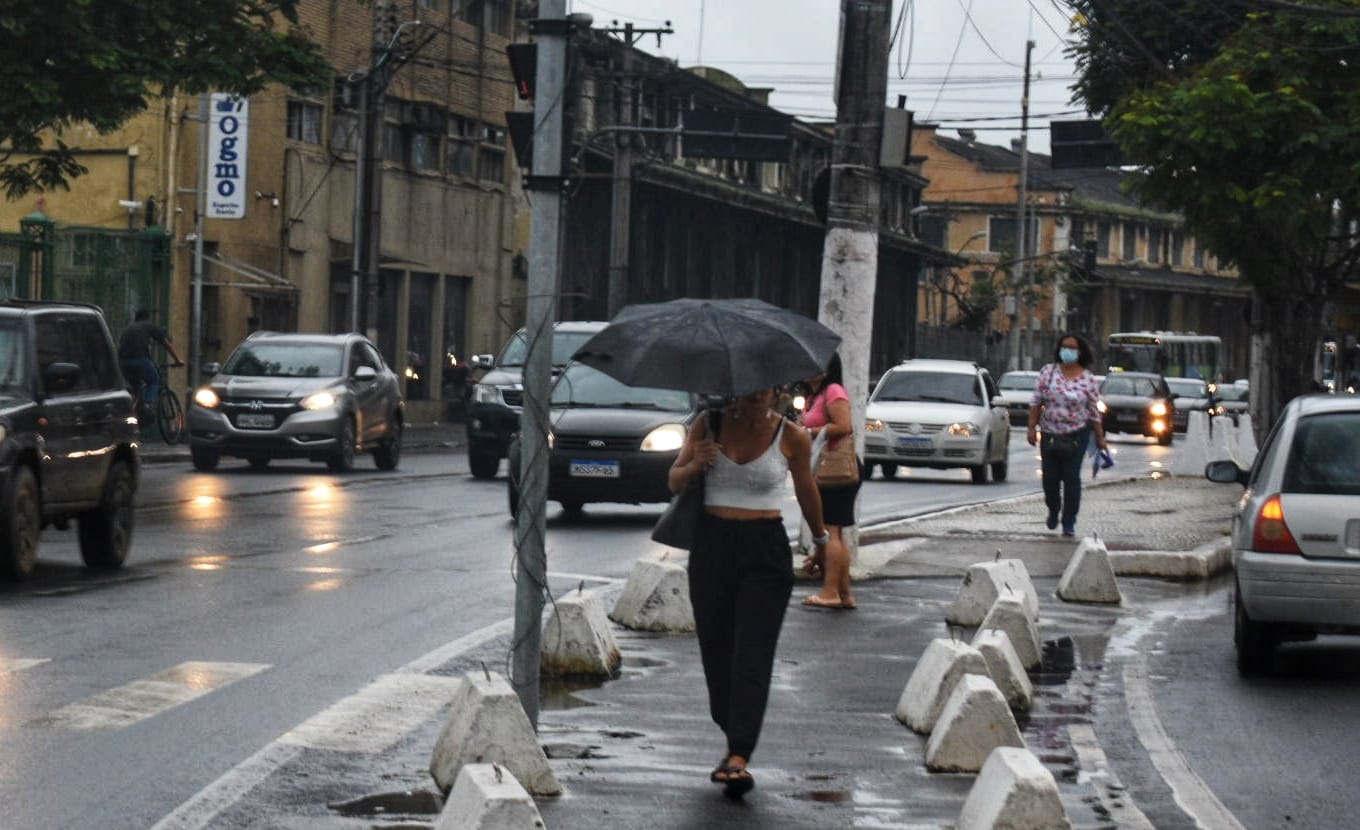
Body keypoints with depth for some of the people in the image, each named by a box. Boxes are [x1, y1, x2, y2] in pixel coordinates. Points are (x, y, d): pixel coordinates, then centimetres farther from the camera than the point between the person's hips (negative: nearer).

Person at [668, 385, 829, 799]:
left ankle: (738, 757, -19)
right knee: (715, 651, 8)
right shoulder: (708, 425, 3)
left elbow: (806, 492, 13)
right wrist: (695, 464, -14)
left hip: (766, 551, -3)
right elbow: (675, 482, 8)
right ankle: (733, 741, 25)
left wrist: (821, 539, 26)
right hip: (711, 546, 3)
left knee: (752, 655, -12)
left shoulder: (791, 437, -3)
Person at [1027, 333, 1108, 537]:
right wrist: (1032, 427, -3)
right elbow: (1036, 402, 3)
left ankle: (1069, 523, 4)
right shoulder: (1048, 372, 1)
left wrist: (1100, 438, 3)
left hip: (1076, 435, -1)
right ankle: (1053, 510, 32)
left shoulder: (1089, 379, -1)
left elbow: (1094, 412, 3)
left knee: (1072, 478, -3)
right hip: (1050, 434, 1)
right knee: (1050, 477, 4)